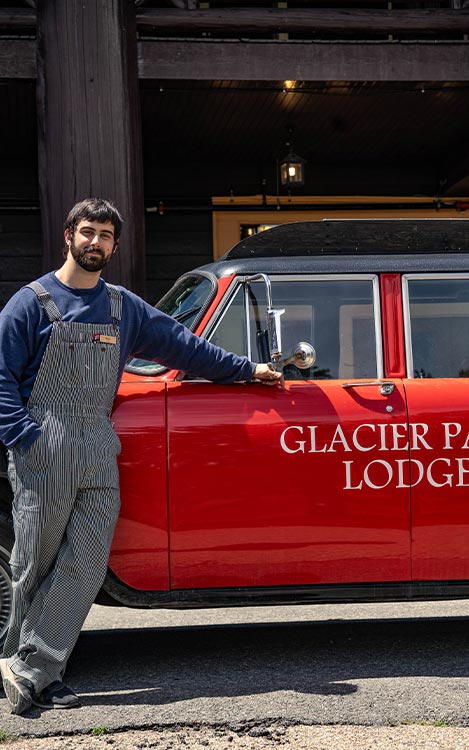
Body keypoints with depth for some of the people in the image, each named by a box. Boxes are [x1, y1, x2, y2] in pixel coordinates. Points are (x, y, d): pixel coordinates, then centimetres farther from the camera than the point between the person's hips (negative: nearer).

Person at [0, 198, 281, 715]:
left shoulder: (123, 307, 18)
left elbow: (181, 345, 23)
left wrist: (246, 369, 24)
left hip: (99, 450, 4)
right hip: (44, 448, -4)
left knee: (86, 565, -3)